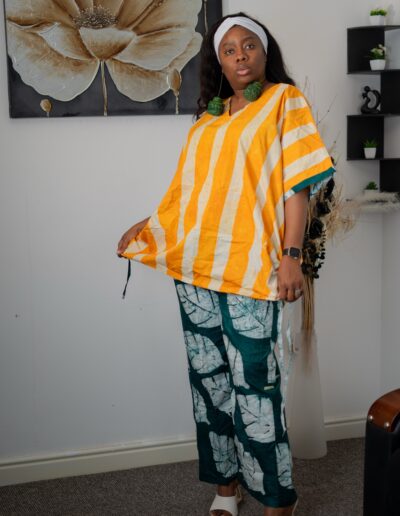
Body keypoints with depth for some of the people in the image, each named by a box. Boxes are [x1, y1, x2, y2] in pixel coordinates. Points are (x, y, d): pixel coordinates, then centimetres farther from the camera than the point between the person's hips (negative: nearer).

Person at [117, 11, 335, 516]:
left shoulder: (284, 100, 4)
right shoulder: (207, 119, 18)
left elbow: (297, 183, -5)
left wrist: (291, 255, -14)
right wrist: (147, 227, 16)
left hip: (250, 268, -5)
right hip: (194, 268, 6)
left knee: (254, 385, -7)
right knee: (208, 378, 8)